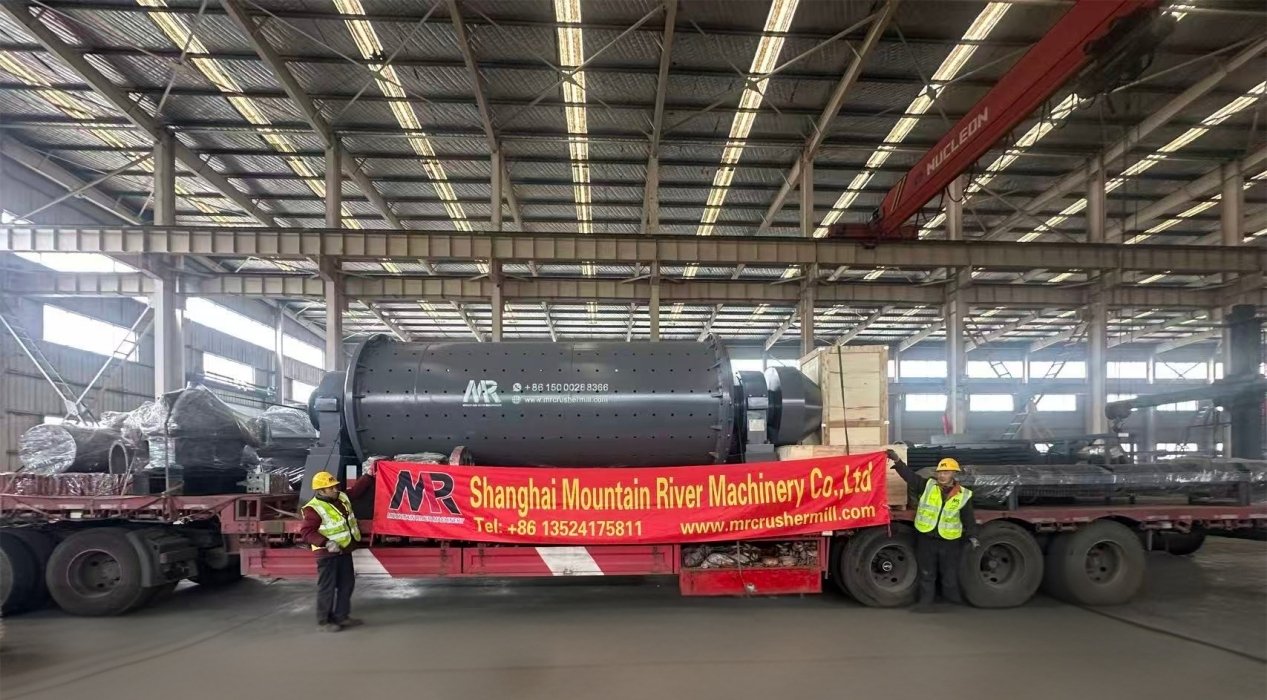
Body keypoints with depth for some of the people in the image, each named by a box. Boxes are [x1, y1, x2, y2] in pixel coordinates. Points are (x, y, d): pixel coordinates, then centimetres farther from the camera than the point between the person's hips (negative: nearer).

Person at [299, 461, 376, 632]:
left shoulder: (342, 498, 5)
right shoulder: (314, 509, -19)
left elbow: (357, 489, 19)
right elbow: (306, 532, -22)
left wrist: (368, 474, 11)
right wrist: (326, 542, -31)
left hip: (345, 551, 8)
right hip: (327, 554, -8)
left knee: (347, 584, 15)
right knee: (327, 587, -2)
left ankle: (341, 616, 26)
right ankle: (323, 622, 8)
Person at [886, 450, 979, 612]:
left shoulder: (963, 494, -2)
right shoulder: (928, 485, -1)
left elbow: (969, 518, 3)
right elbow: (910, 475, -8)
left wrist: (972, 536, -5)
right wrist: (897, 460, -19)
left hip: (950, 541, -1)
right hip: (926, 538, 1)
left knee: (950, 574, 11)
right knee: (926, 573, 11)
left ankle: (955, 599, 28)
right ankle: (926, 600, 21)